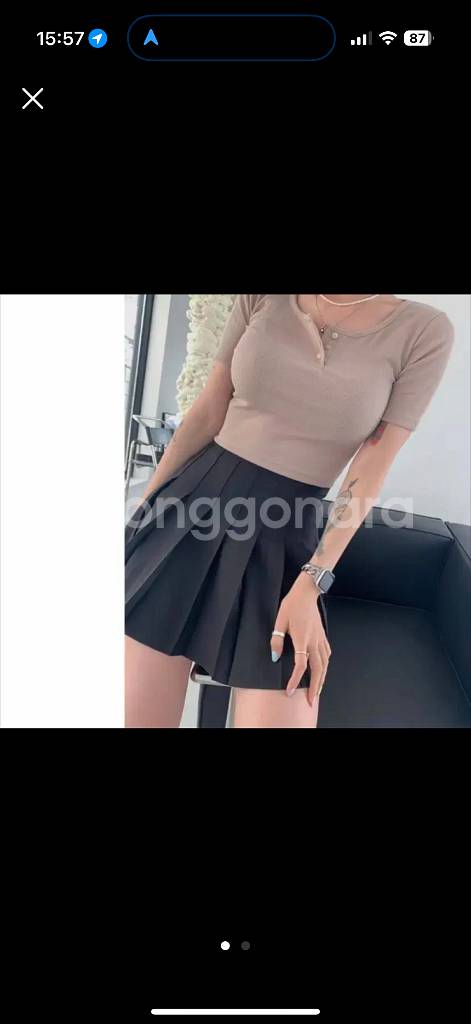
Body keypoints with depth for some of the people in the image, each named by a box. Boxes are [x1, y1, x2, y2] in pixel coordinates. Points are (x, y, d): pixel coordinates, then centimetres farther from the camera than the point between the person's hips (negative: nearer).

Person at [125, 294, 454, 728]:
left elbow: (370, 474, -5)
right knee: (132, 711, 1)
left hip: (286, 535, -1)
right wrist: (145, 507, 7)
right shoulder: (263, 297, 4)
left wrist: (309, 587, -11)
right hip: (196, 502, 2)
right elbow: (208, 412, 6)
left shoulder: (424, 331, -2)